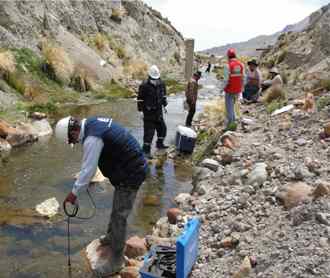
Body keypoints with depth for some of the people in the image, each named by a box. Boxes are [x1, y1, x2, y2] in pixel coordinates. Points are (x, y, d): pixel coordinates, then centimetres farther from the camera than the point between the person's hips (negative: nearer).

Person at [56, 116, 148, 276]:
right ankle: (111, 237, 47)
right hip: (133, 167, 10)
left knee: (119, 216, 0)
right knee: (117, 209, 26)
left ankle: (116, 261, 14)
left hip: (130, 174, -10)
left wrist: (74, 193, -8)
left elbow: (88, 169, -20)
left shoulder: (92, 139, -27)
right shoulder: (92, 123, 3)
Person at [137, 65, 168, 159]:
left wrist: (164, 104, 19)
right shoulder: (144, 85, -16)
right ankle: (146, 150, 2)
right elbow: (140, 99, -10)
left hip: (158, 111, 6)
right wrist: (140, 109, -10)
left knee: (162, 128, 16)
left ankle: (159, 144, 38)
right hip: (149, 112, -6)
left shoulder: (161, 84, 2)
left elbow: (163, 94, 19)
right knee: (149, 131, -6)